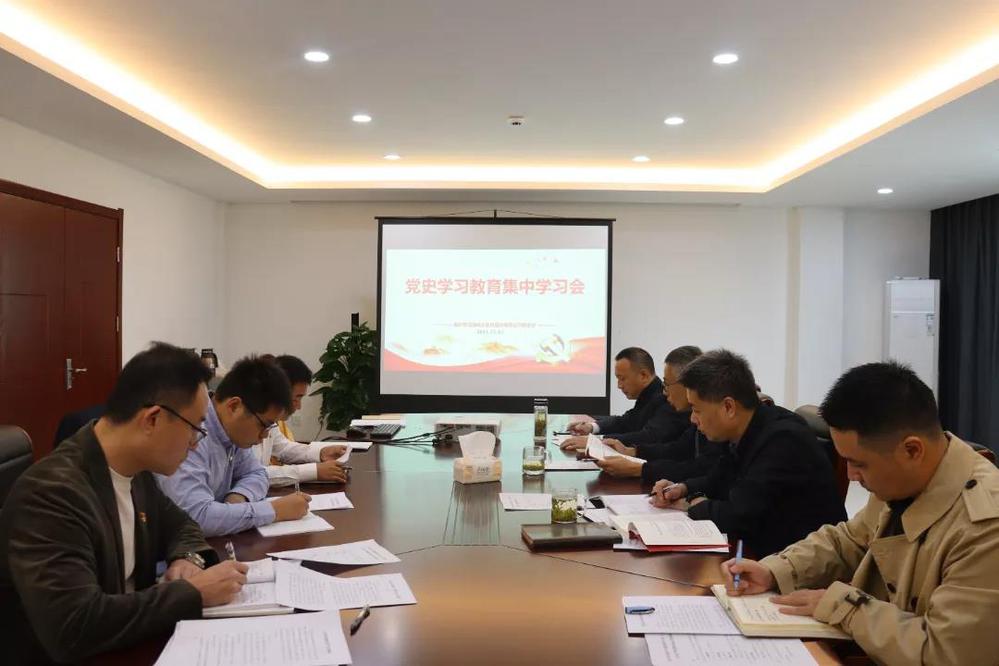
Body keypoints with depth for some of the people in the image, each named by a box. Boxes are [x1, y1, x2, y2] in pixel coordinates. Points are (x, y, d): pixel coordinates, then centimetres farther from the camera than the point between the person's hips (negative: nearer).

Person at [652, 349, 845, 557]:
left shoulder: (784, 439, -23)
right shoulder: (746, 432, 3)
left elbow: (739, 518, -26)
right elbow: (717, 479, 21)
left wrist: (697, 505, -8)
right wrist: (682, 489, 2)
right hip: (762, 548, 8)